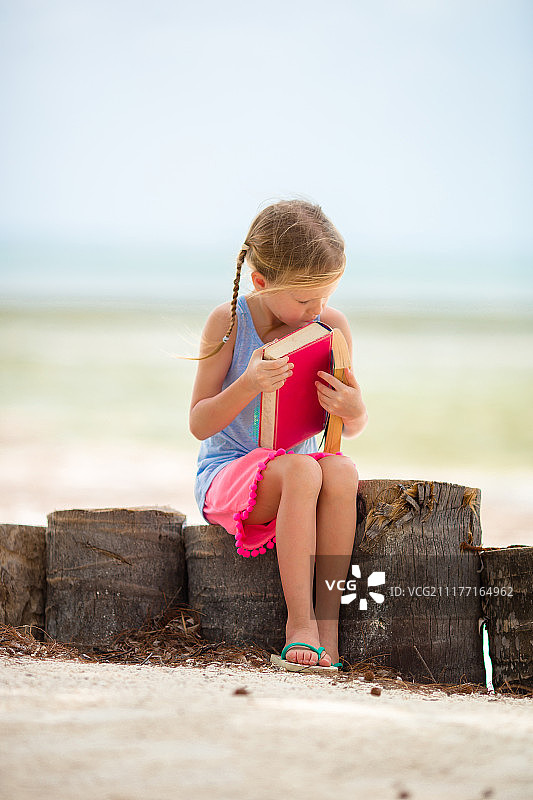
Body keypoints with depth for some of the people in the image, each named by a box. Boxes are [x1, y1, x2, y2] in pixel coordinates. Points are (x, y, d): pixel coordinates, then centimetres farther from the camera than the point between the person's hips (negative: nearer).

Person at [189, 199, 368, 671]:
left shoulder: (333, 326, 0)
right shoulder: (228, 322, -10)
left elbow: (352, 429, 8)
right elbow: (199, 425, -10)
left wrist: (354, 411, -18)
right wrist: (248, 385, -29)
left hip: (297, 469, 3)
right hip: (227, 471, -3)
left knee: (342, 471, -32)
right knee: (300, 469, -36)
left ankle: (327, 623, -28)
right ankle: (299, 623, -31)